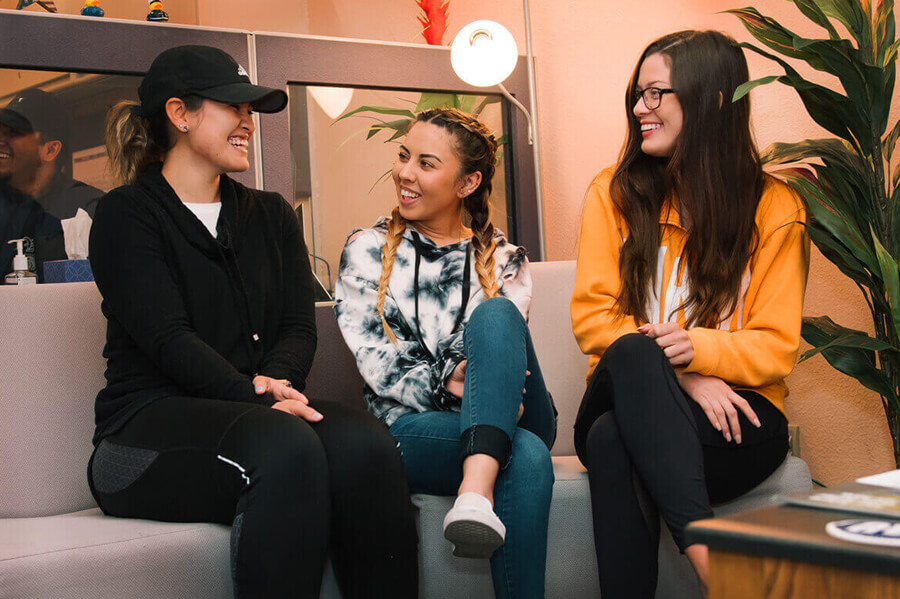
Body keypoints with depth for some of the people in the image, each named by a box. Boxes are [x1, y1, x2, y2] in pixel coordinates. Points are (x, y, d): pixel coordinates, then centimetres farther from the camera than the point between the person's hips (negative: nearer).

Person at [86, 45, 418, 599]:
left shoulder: (271, 215, 21)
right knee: (283, 445, -36)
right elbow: (168, 336, -10)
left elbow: (300, 327, 9)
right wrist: (253, 393, -25)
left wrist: (275, 379, -14)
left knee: (364, 441, -28)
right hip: (152, 420, -4)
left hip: (261, 409, 5)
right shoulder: (126, 215, 5)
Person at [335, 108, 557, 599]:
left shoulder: (503, 260, 18)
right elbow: (373, 356, 0)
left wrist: (469, 379, -22)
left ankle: (477, 488, -49)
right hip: (414, 424, -2)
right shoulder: (366, 251, 13)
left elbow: (505, 331, 2)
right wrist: (442, 386, -19)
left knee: (494, 314, -33)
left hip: (504, 423, 2)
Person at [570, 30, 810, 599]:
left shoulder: (774, 207, 3)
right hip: (628, 404, 2)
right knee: (634, 354, -36)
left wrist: (700, 348, -22)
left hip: (735, 411, -2)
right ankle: (703, 547, -46)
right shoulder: (614, 193, 8)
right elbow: (592, 317, 0)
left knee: (614, 442, -35)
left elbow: (776, 347, 1)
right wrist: (680, 377, -16)